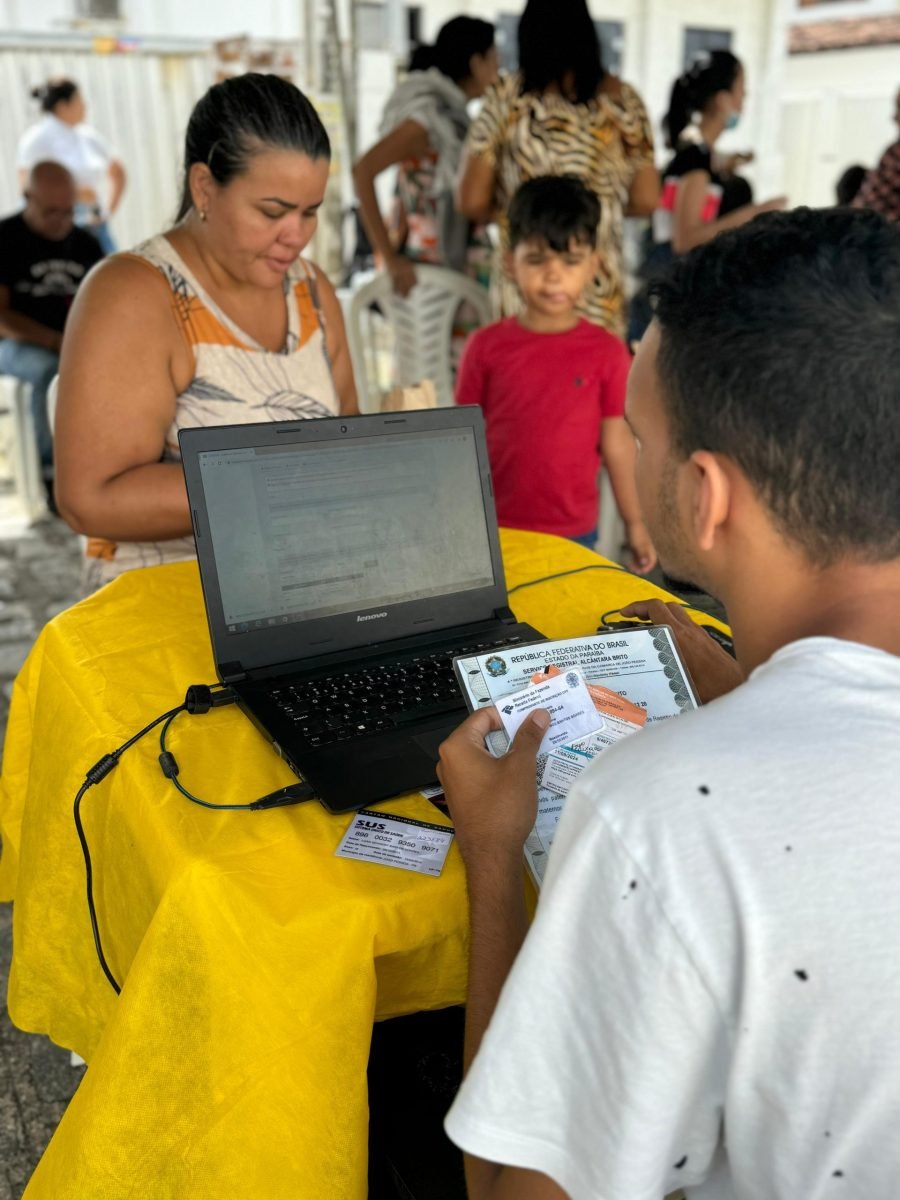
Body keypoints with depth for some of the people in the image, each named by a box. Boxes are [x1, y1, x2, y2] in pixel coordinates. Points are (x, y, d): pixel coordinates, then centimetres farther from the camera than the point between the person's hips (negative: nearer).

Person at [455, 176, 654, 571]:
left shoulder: (607, 352, -5)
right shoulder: (486, 345, -3)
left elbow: (618, 443, 0)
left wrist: (635, 523, 2)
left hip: (573, 531, 0)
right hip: (493, 526, 1)